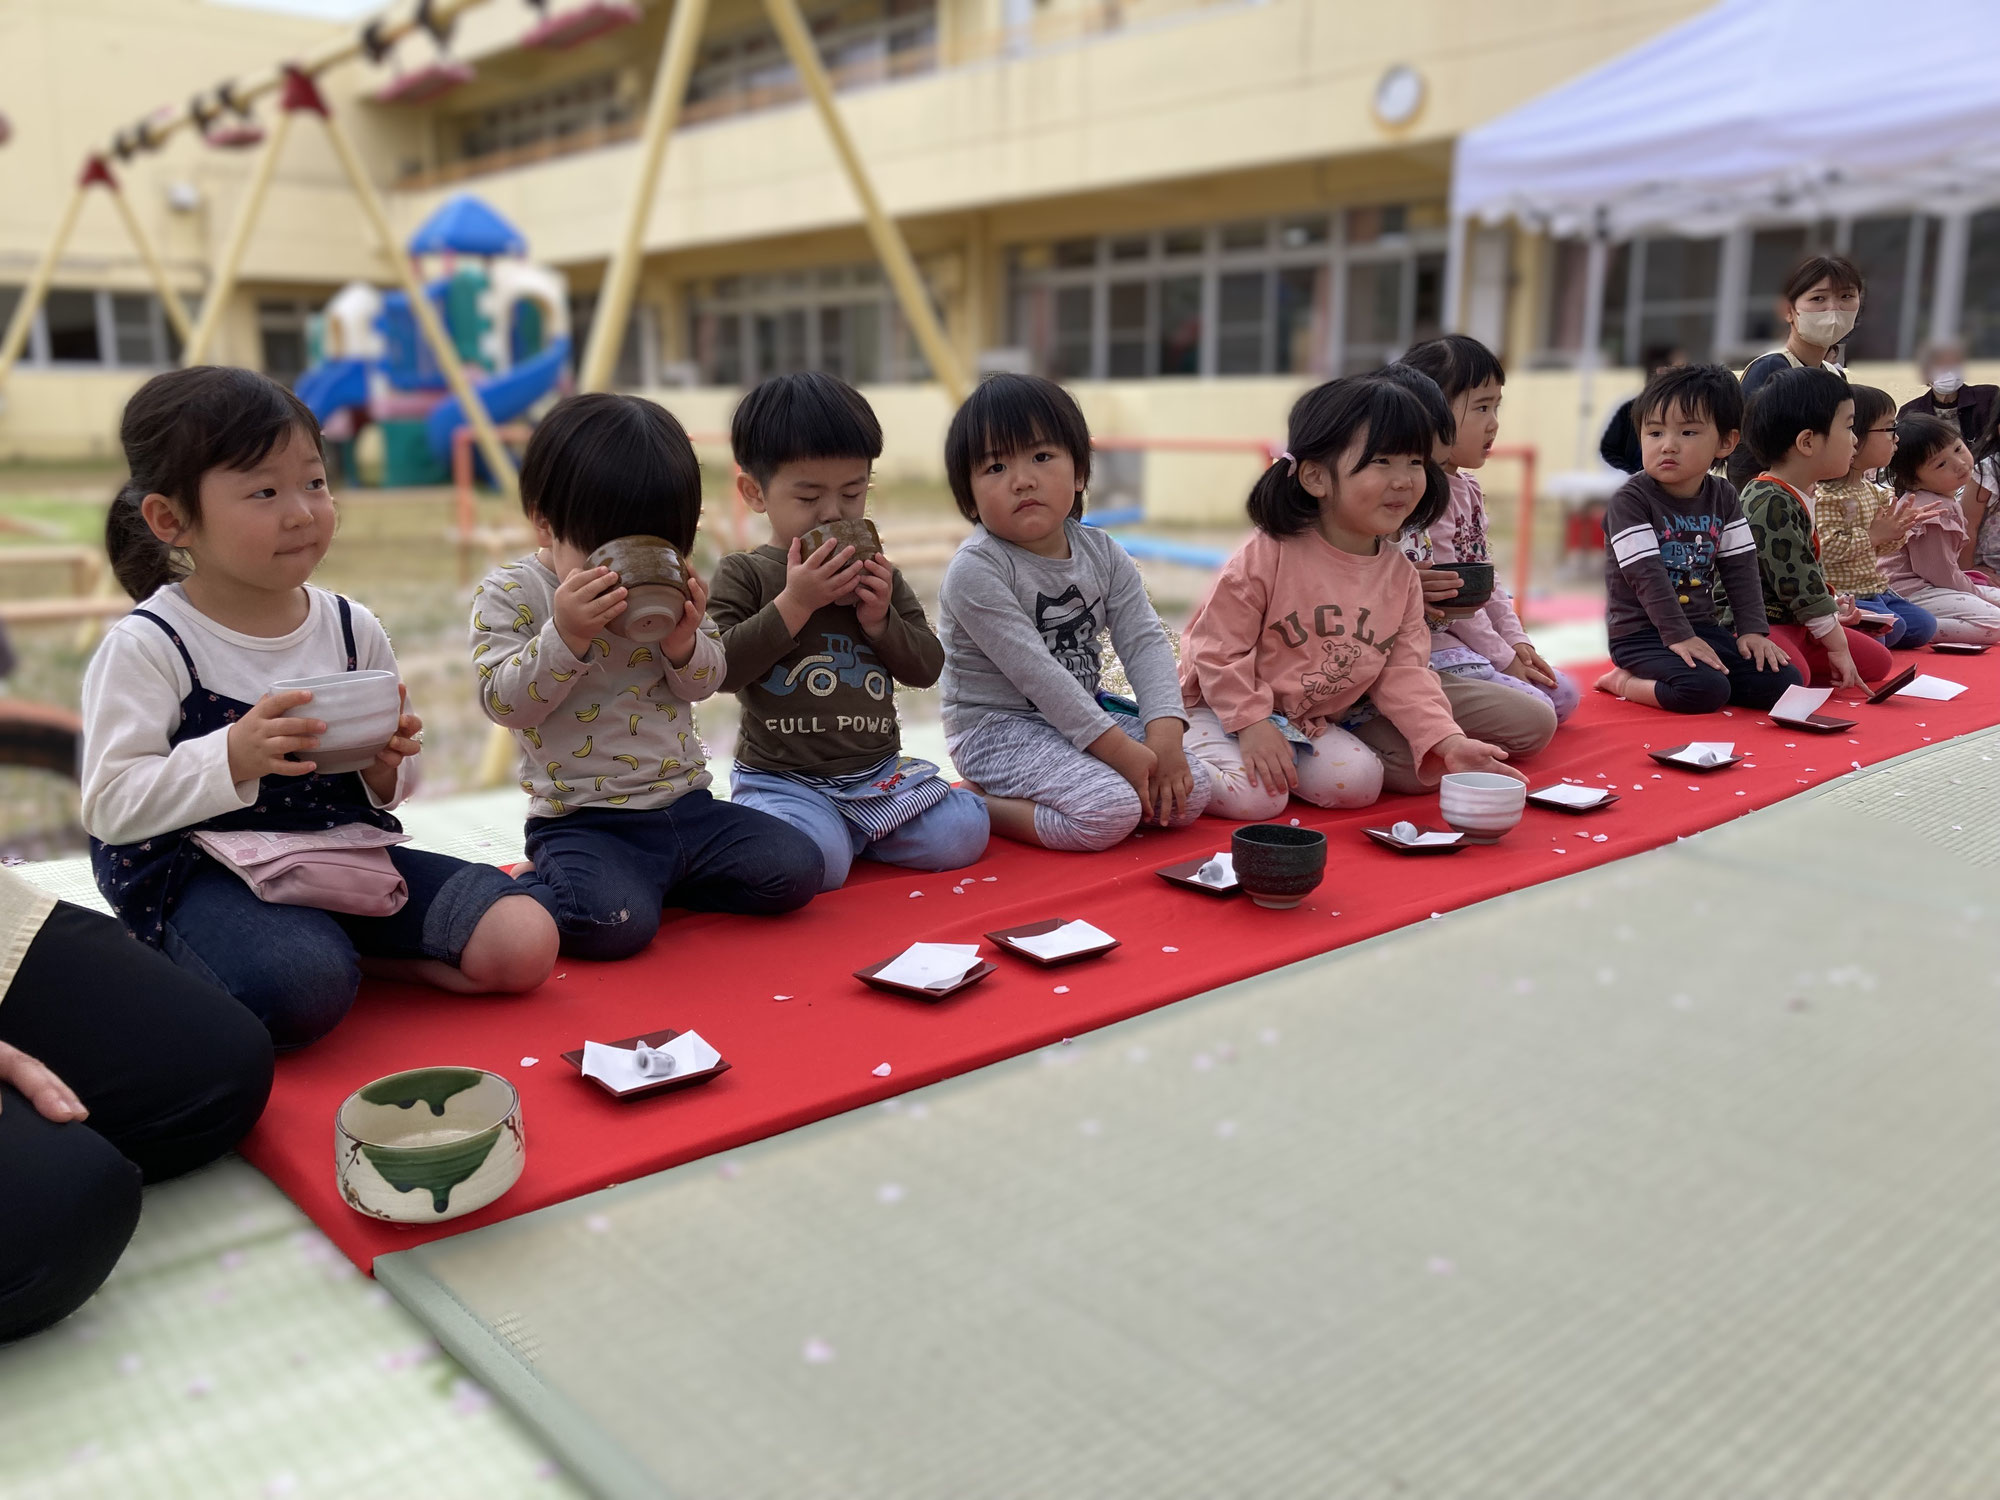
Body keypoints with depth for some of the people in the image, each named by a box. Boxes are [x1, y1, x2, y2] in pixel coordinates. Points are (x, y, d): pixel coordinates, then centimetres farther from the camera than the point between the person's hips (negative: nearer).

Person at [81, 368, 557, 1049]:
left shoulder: (352, 629, 5)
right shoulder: (146, 647, -8)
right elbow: (110, 805, -13)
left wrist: (385, 769, -9)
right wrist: (233, 757, -27)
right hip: (204, 874, -4)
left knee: (524, 945, -12)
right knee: (304, 990, -36)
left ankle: (343, 950, 5)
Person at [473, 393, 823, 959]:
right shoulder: (510, 593, -4)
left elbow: (703, 685, 10)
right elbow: (504, 701, -13)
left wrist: (684, 642, -12)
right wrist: (565, 636, -27)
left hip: (685, 802, 6)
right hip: (581, 821, -5)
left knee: (796, 868, -8)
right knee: (614, 922, -32)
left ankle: (649, 883, 9)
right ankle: (525, 895, 2)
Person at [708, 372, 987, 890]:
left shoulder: (878, 575, 12)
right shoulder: (742, 575, -1)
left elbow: (927, 668, 10)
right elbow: (720, 669, -14)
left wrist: (881, 620, -9)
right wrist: (793, 604, -18)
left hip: (878, 770, 5)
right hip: (781, 778, -5)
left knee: (960, 835, -14)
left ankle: (852, 829, 11)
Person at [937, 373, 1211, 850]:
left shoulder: (1103, 555, 2)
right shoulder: (975, 571, -19)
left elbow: (1145, 641, -4)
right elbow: (1034, 672, -23)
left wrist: (1164, 735, -20)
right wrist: (1118, 748, -25)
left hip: (1087, 712, 7)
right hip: (998, 727, -7)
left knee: (1190, 793, -5)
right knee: (1112, 811, -27)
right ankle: (975, 806, -9)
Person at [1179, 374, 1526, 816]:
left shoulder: (1400, 574, -2)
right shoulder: (1269, 555, -20)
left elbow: (1403, 672, -1)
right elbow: (1219, 648, -16)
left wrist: (1450, 741, -14)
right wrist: (1253, 723, -22)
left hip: (1313, 722, 6)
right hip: (1221, 709, -6)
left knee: (1359, 782, -16)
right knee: (1253, 797, -26)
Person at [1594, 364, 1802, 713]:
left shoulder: (1723, 496, 8)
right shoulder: (1631, 500, -12)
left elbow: (1741, 569, 7)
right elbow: (1648, 576, -18)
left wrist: (1752, 629, -4)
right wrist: (1678, 636, -24)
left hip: (1703, 628, 7)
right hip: (1641, 634, -7)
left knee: (1783, 681, -5)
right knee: (1706, 690, -30)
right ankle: (1623, 681, -5)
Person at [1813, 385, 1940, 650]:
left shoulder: (1873, 490, 12)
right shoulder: (1826, 496, -20)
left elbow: (1882, 546, 21)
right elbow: (1825, 548, -28)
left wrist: (1901, 527, 1)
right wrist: (1873, 535, -23)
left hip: (1877, 588, 10)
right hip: (1845, 595, -10)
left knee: (1924, 626, 6)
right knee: (1892, 627, -25)